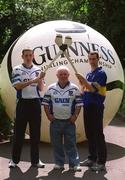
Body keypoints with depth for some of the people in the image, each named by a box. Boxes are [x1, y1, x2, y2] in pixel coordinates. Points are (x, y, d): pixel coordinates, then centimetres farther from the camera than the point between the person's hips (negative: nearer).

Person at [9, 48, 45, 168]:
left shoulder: (37, 70, 9)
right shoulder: (17, 70, 1)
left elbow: (41, 88, 5)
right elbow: (17, 86, -12)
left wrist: (40, 79, -14)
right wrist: (32, 81, -20)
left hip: (35, 102, 3)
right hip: (23, 102, -2)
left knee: (35, 132, 5)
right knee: (19, 131, 2)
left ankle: (35, 159, 13)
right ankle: (14, 159, 11)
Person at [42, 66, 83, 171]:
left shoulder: (74, 88, 1)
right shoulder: (51, 88, 4)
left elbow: (79, 103, 3)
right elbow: (45, 102, 8)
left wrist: (75, 116, -6)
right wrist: (49, 115, -1)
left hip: (69, 121, -1)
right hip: (55, 121, 2)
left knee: (71, 143, 0)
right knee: (56, 143, 7)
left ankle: (74, 164, 5)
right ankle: (59, 163, 19)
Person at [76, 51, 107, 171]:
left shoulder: (100, 73, -7)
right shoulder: (89, 74, 18)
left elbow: (93, 89, -17)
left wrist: (83, 80, -24)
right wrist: (82, 83, 0)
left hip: (96, 107, -8)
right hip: (87, 106, 8)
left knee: (98, 134, -7)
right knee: (89, 134, 13)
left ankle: (101, 162, -4)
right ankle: (92, 158, 23)